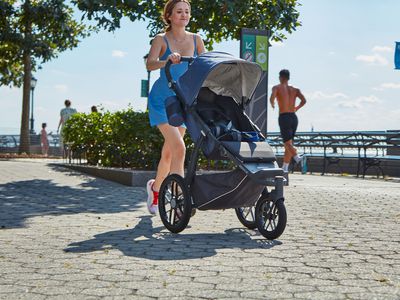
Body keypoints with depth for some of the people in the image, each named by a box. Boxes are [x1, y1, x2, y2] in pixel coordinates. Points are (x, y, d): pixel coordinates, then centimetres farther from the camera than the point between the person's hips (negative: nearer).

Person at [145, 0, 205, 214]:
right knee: (178, 148, -19)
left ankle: (155, 187, 38)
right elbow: (150, 64, -24)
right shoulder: (161, 40, -7)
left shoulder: (196, 40, 5)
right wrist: (167, 61, -43)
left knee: (169, 152, 13)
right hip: (162, 99, -5)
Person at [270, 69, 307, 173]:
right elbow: (304, 101, -2)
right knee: (289, 143, 13)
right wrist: (296, 108, 14)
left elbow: (272, 98, -17)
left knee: (288, 143, -7)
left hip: (284, 117, -5)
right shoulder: (295, 89, 13)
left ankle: (298, 157, -33)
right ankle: (285, 167, 16)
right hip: (294, 117, 5)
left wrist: (272, 105, 5)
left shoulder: (277, 87, 2)